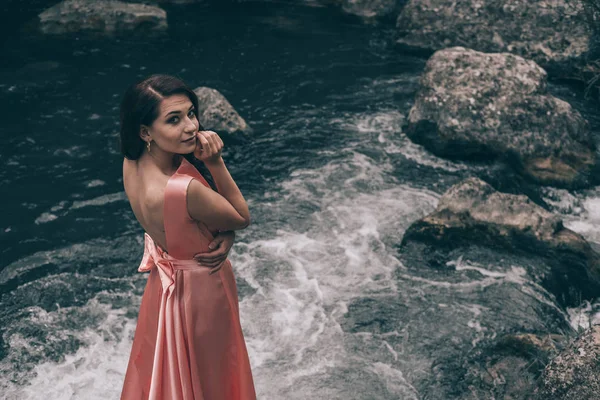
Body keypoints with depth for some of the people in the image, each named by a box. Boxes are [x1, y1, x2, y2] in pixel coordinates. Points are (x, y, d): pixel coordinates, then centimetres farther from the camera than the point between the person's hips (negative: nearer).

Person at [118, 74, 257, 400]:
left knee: (173, 370, 32)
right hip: (200, 289, -7)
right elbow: (242, 218, -20)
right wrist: (215, 161, -26)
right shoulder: (183, 190, -40)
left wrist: (224, 233, -20)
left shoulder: (134, 160, -15)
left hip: (166, 282, 7)